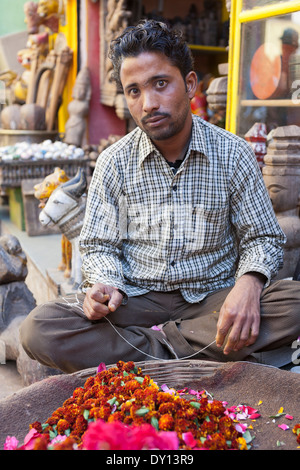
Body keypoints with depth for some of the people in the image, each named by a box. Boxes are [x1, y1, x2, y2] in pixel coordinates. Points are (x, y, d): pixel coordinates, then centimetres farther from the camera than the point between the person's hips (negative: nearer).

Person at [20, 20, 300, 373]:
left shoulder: (233, 155, -2)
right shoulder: (113, 163, 0)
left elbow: (262, 239, 2)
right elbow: (99, 247, 5)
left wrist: (248, 283, -21)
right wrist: (105, 285, -19)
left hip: (212, 300, 0)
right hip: (136, 301, 1)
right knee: (38, 329, -24)